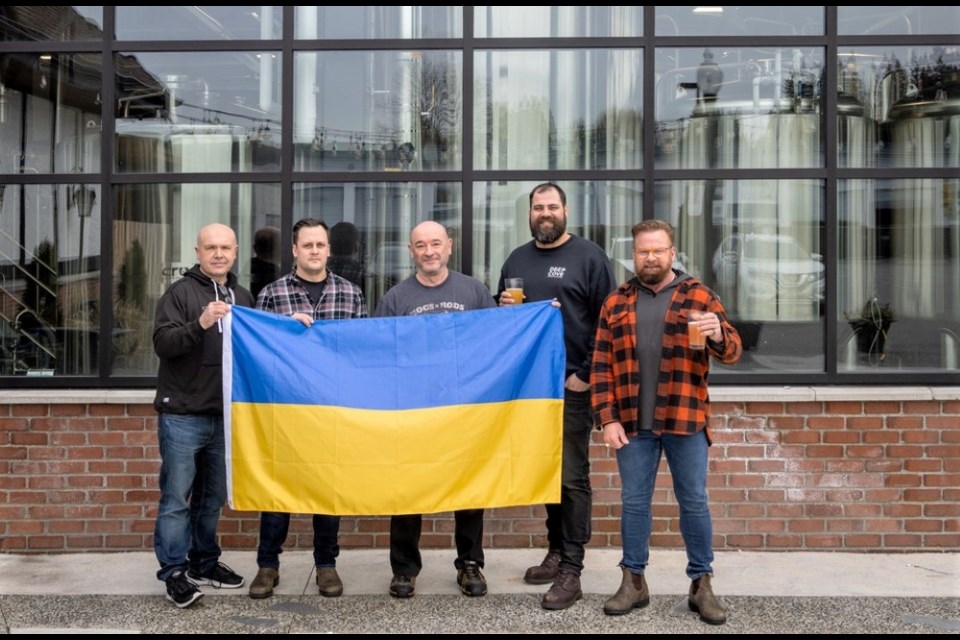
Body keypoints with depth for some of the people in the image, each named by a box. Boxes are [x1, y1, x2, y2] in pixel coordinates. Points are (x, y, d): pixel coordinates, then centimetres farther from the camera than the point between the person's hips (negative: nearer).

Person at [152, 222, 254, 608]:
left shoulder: (243, 298, 13)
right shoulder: (180, 293, -4)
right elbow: (162, 343, -16)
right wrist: (199, 324, -32)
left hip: (225, 416, 5)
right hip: (183, 416, -5)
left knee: (212, 497, 14)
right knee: (176, 498, 0)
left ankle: (204, 564, 26)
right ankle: (174, 572, 9)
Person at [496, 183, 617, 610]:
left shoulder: (589, 257, -3)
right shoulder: (516, 260, 14)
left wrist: (587, 373, -12)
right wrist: (503, 307, 0)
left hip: (572, 384, -5)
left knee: (572, 477, -4)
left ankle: (571, 571, 0)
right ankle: (556, 552, 25)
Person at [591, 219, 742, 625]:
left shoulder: (699, 296, 3)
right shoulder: (616, 303, 8)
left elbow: (732, 352, -2)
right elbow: (601, 367, 5)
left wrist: (719, 335, -26)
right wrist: (607, 419, -4)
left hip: (685, 421, -1)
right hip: (632, 423, 2)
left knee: (694, 502, 5)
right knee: (634, 502, 8)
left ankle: (702, 584, 16)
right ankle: (634, 581, 19)